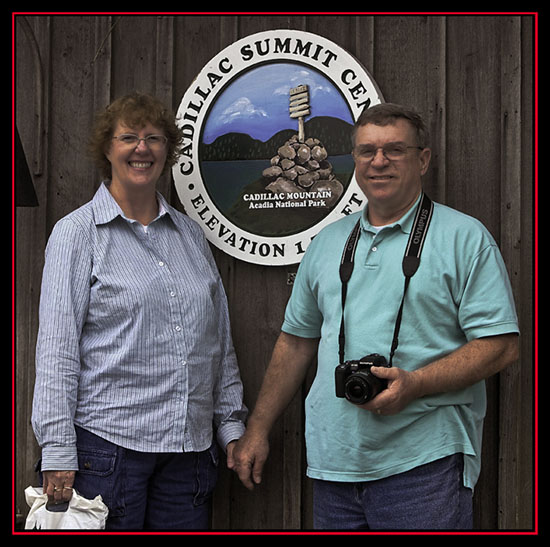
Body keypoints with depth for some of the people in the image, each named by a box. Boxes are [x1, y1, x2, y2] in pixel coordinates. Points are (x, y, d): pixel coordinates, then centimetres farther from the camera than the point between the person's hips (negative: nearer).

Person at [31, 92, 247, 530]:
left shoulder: (190, 233, 14)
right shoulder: (78, 233, -1)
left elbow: (221, 341, 17)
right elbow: (57, 349, -7)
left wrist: (232, 424, 13)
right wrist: (58, 452, -12)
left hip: (190, 445, 5)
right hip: (108, 441, -4)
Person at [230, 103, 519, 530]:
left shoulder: (465, 238, -1)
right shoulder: (328, 242, 16)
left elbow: (502, 345, -7)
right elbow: (297, 341, 20)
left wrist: (414, 383, -19)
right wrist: (258, 429, 16)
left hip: (423, 465, -4)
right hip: (333, 463, 5)